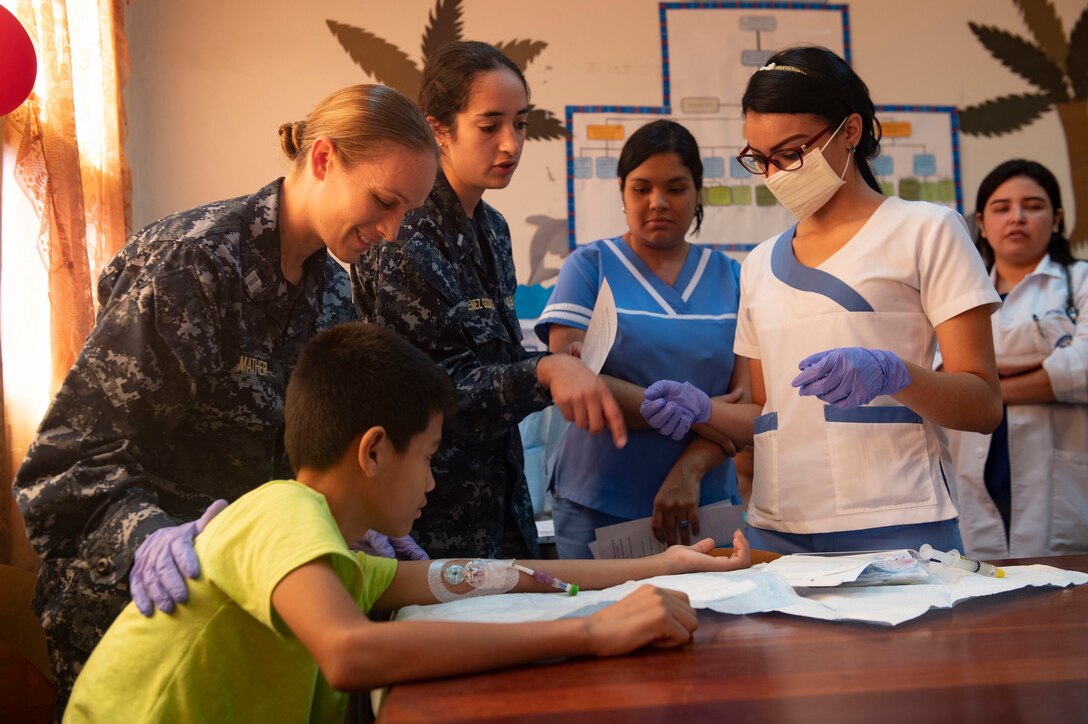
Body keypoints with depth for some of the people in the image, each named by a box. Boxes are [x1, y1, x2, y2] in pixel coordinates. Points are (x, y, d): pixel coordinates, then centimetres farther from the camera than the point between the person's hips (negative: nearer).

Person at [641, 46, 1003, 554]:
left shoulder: (925, 230, 1)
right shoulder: (760, 264, 16)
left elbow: (984, 406, -4)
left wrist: (891, 374, -22)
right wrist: (704, 412, -1)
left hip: (895, 528, -4)